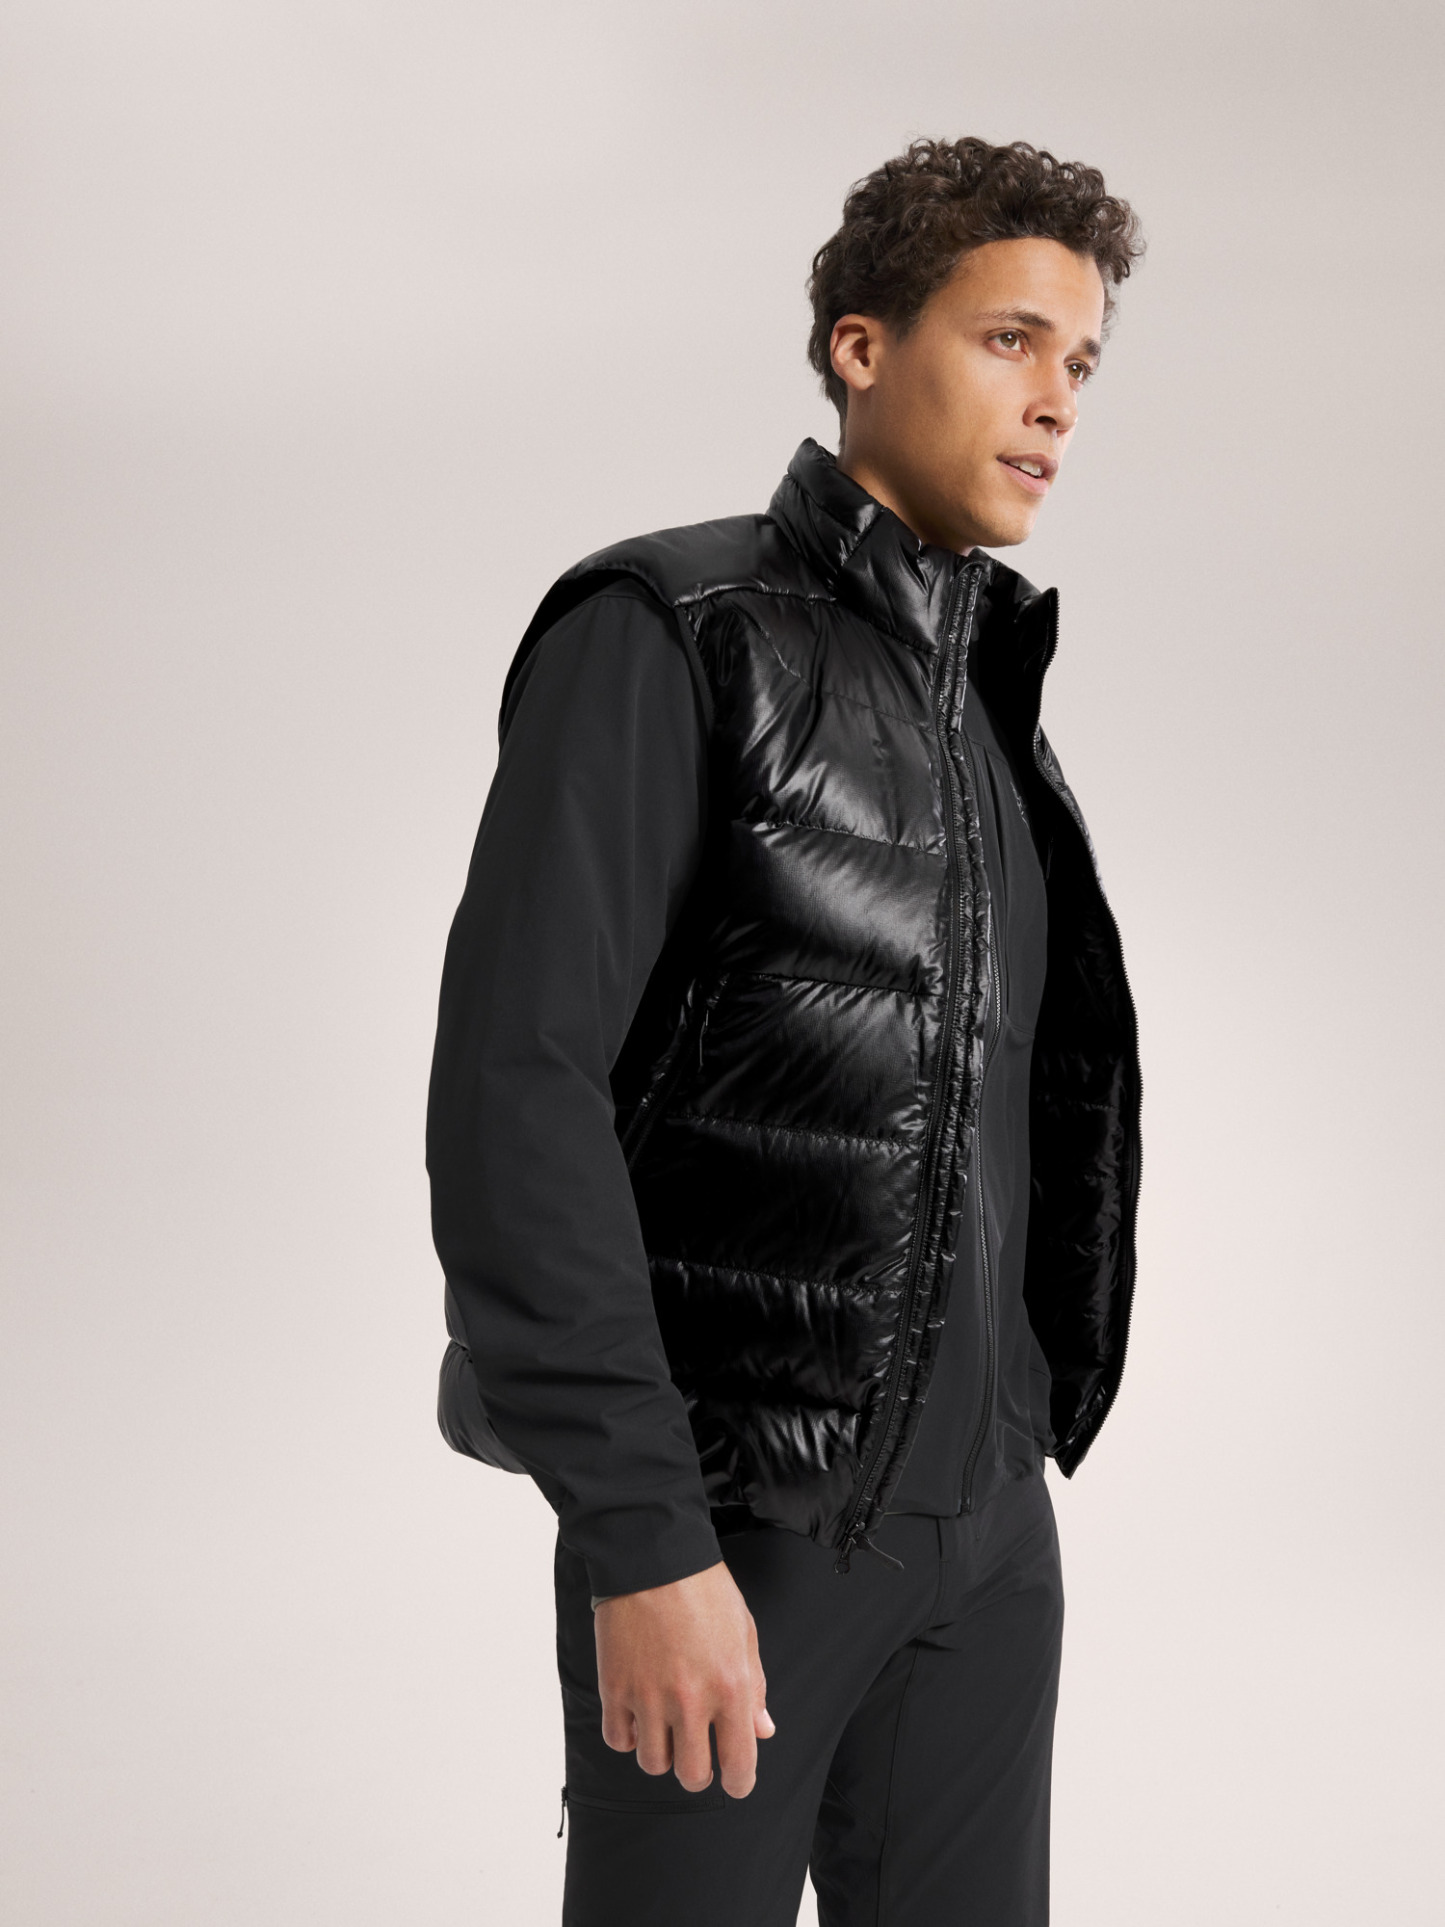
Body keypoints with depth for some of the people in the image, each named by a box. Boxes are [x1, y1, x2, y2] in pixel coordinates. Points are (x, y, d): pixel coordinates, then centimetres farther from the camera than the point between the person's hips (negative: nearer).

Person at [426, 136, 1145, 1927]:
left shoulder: (986, 705, 14)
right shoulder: (664, 636, -11)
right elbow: (511, 1086, -20)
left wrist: (1009, 1454, 18)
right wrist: (641, 1543, -23)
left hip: (981, 1512, 7)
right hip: (726, 1511, -7)